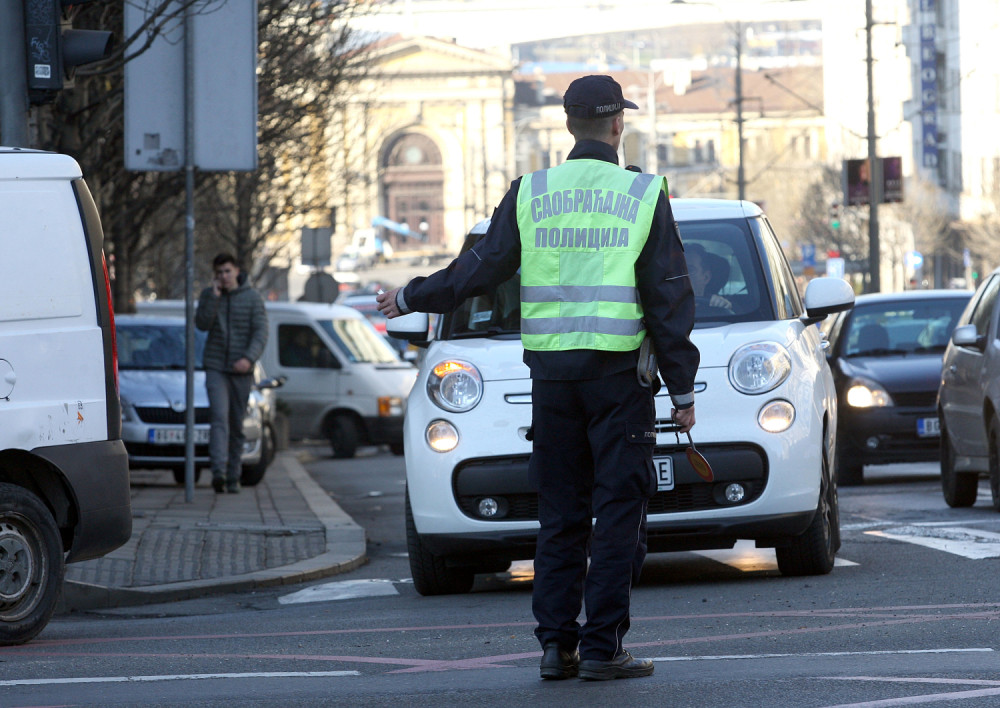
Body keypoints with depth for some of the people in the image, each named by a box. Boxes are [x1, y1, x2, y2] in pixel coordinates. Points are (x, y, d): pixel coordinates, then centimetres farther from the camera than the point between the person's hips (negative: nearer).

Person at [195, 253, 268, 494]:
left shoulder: (252, 298, 1)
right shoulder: (208, 295, 7)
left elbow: (261, 332, -6)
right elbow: (201, 324, -6)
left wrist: (249, 358, -20)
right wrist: (214, 297, -14)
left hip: (241, 371, 0)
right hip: (216, 367, 0)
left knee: (237, 424, 5)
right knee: (219, 417, -17)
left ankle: (233, 476, 12)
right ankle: (219, 472, -30)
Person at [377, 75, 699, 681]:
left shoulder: (531, 193, 4)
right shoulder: (644, 196, -1)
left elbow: (480, 269, 6)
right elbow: (671, 300, -2)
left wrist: (411, 298, 22)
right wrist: (683, 387, 2)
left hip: (551, 369, 3)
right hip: (619, 370, -3)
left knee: (560, 515, 10)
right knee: (618, 513, -1)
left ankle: (556, 645, 8)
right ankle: (601, 648, -5)